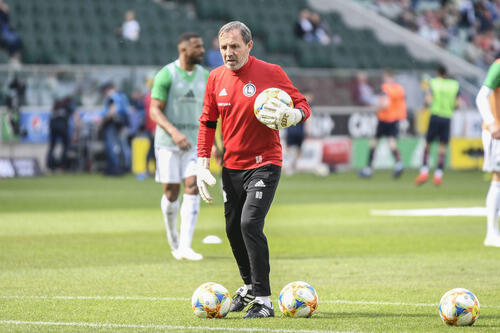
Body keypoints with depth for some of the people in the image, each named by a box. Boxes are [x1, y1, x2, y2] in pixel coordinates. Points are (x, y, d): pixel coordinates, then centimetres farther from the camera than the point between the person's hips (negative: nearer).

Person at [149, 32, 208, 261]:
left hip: (194, 142, 3)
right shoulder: (166, 75, -8)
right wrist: (174, 132, -25)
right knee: (171, 192, 1)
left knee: (192, 188, -11)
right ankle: (172, 234, 28)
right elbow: (154, 111, -10)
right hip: (168, 142, -3)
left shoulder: (204, 76, 8)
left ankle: (185, 246, -13)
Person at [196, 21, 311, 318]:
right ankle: (249, 285, 38)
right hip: (232, 167, 6)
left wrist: (292, 115, -28)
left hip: (264, 164, -6)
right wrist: (203, 165, 7)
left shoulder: (271, 73, -10)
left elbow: (303, 105, -4)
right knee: (233, 229, 13)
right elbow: (207, 122, 13)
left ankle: (263, 300, -15)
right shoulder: (216, 78, 4)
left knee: (250, 223, -20)